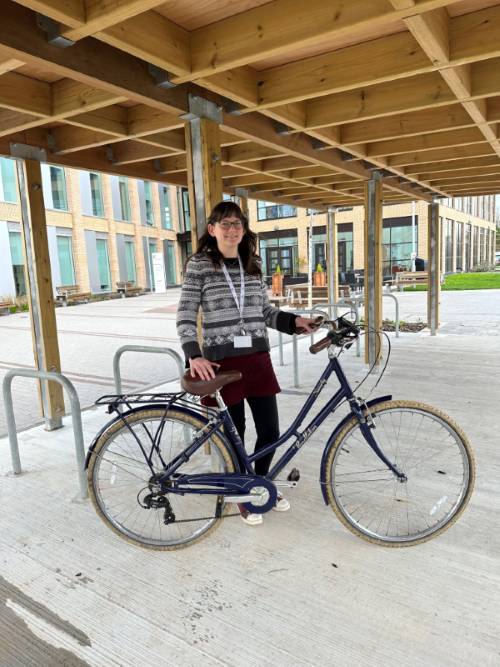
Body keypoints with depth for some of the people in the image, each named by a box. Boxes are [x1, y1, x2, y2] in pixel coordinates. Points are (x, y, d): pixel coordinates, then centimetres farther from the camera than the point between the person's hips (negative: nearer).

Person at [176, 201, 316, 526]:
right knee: (234, 434, 8)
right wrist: (195, 356, -18)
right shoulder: (199, 265, -4)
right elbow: (186, 316, -5)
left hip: (258, 359, 4)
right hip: (222, 361, -4)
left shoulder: (254, 264, 9)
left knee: (270, 431, 9)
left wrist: (295, 321, -2)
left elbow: (265, 311, 14)